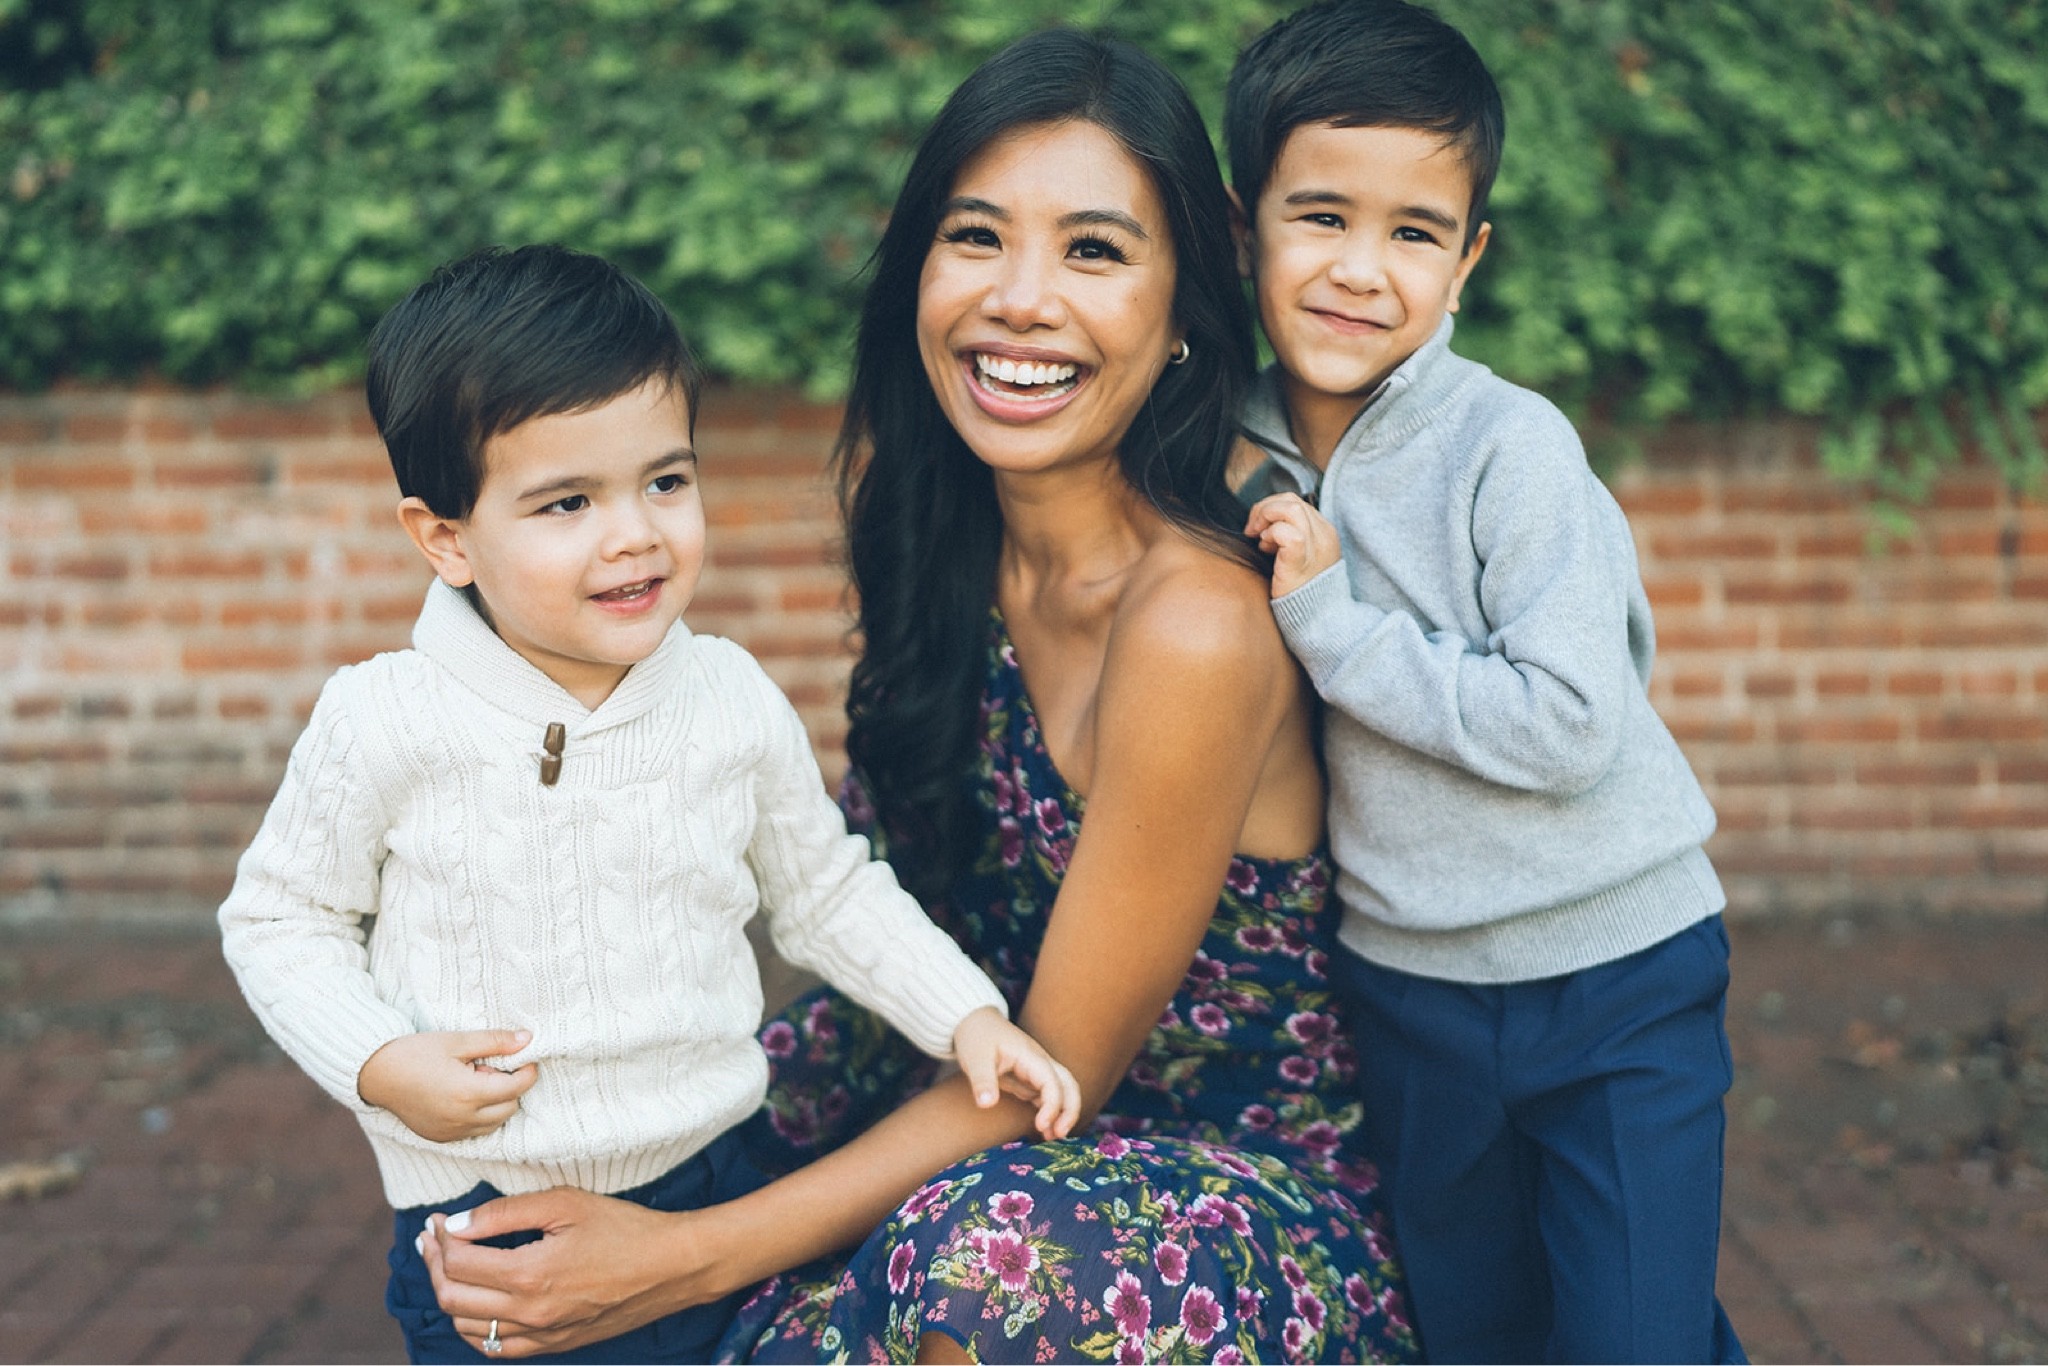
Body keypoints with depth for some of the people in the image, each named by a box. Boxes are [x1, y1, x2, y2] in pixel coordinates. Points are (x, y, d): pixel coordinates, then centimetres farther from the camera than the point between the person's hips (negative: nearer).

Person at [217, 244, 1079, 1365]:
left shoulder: (735, 703, -6)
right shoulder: (386, 725, -14)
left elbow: (825, 894, 8)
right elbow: (278, 916, -2)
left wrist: (967, 1015, 1)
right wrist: (379, 1064, -15)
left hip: (709, 1190, 2)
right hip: (480, 1218, -2)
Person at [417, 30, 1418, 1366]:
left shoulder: (1196, 624, -27)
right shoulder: (943, 524, -5)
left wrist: (686, 1257, -22)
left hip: (1262, 1187, -7)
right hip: (1007, 1099, 7)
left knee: (985, 1244, -35)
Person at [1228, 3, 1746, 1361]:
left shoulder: (1509, 446, -17)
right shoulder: (1241, 460, -2)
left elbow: (1569, 726, -25)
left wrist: (1330, 624, -23)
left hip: (1620, 977, -5)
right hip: (1407, 988, 5)